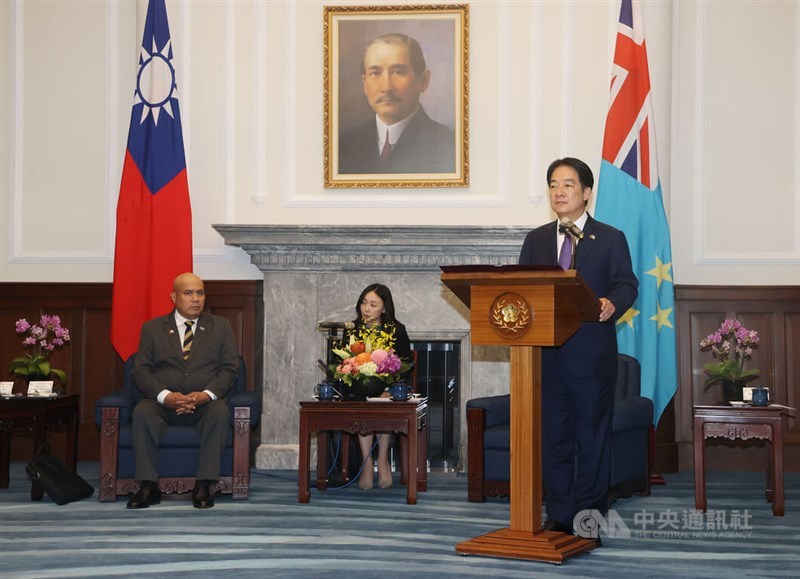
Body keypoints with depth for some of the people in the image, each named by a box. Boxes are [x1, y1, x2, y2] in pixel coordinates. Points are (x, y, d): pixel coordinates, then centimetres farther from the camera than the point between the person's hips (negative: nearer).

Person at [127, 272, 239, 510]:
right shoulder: (152, 328, 12)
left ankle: (204, 486, -30)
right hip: (164, 402, 0)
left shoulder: (220, 327, 13)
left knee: (220, 412, -34)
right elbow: (141, 372, 3)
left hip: (205, 402, 0)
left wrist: (207, 394, -15)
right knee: (142, 412, -32)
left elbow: (230, 368, 4)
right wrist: (165, 395, -17)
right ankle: (148, 486, -28)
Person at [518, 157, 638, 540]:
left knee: (592, 436, 2)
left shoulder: (611, 239, 5)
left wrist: (612, 303, -24)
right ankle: (558, 517, 15)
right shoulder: (536, 240, 15)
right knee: (553, 436, 7)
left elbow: (627, 284, -3)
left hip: (592, 354, -3)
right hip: (547, 353, 3)